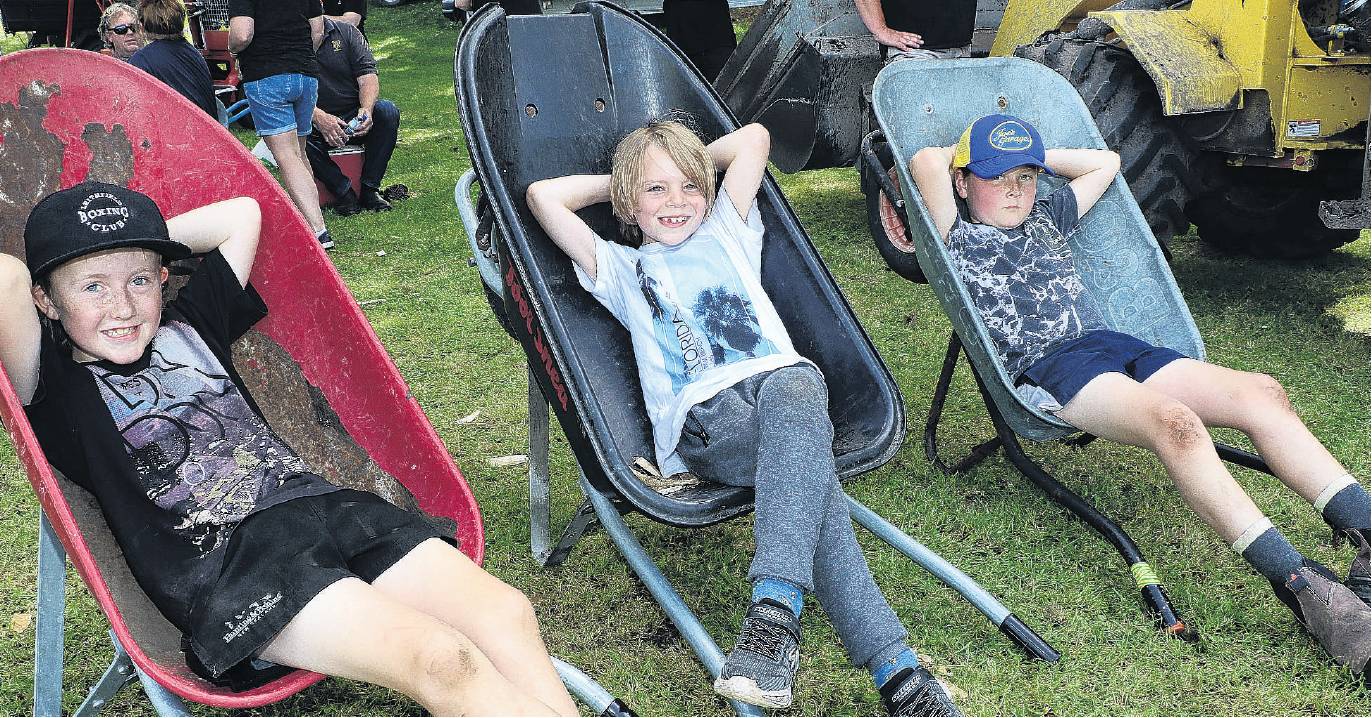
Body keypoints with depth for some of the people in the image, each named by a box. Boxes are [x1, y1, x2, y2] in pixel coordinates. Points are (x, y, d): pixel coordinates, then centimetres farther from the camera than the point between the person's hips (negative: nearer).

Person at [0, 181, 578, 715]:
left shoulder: (185, 326, 22)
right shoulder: (59, 391, 5)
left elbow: (242, 214, 28)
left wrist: (144, 232, 24)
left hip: (323, 508, 7)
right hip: (223, 564, -6)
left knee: (505, 611, -15)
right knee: (442, 660, -27)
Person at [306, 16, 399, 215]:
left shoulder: (346, 32, 3)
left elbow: (367, 75, -7)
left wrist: (366, 109, -28)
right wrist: (319, 117, -35)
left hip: (355, 121, 2)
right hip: (316, 126, -2)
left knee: (387, 111, -27)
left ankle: (370, 189, -19)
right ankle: (344, 192, -22)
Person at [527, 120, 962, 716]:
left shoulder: (726, 233, 35)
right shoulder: (622, 269, 29)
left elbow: (753, 137, 36)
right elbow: (543, 196, 20)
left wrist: (694, 166, 42)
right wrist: (619, 181, 32)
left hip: (782, 378, 2)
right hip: (702, 419, -2)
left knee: (792, 395, -40)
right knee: (810, 472, -35)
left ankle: (774, 610, -52)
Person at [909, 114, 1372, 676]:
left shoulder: (1044, 219, 31)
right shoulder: (959, 240, 10)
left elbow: (1104, 163, 40)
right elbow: (926, 163, -6)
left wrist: (1036, 158, 32)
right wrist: (958, 155, 14)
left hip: (1112, 345, 8)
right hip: (1046, 368, -8)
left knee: (1261, 393, -14)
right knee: (1174, 421, -35)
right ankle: (1303, 587, -41)